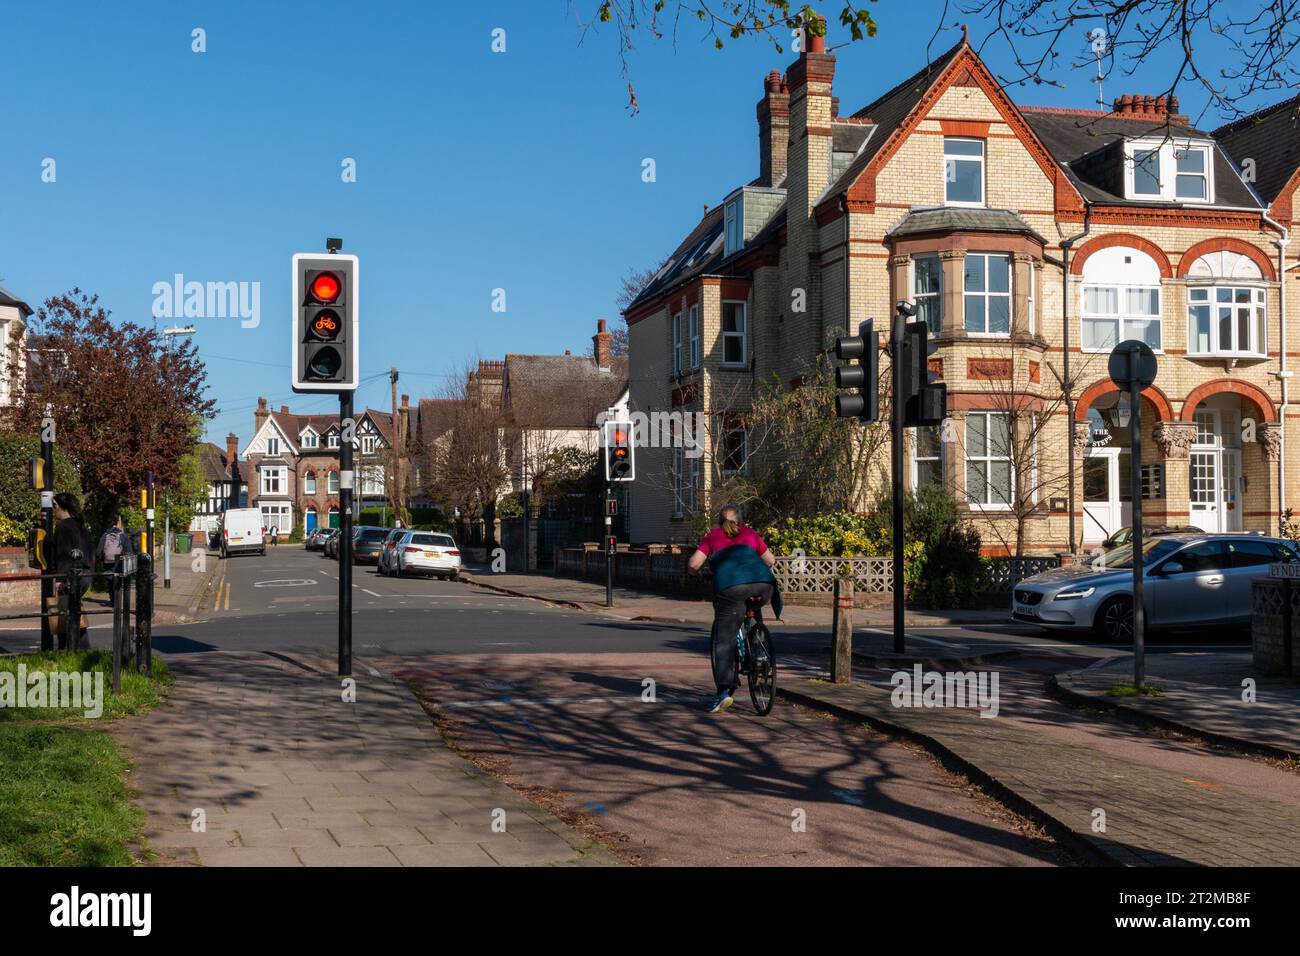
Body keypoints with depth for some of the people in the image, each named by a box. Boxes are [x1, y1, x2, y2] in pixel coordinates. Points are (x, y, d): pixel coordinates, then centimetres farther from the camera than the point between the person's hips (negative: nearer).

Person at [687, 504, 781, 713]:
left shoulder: (712, 536, 21)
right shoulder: (749, 533, 27)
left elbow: (693, 564, 9)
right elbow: (770, 560, 29)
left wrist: (695, 572, 31)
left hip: (730, 589, -2)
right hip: (762, 583, 2)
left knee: (723, 641, -1)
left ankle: (724, 691, -11)